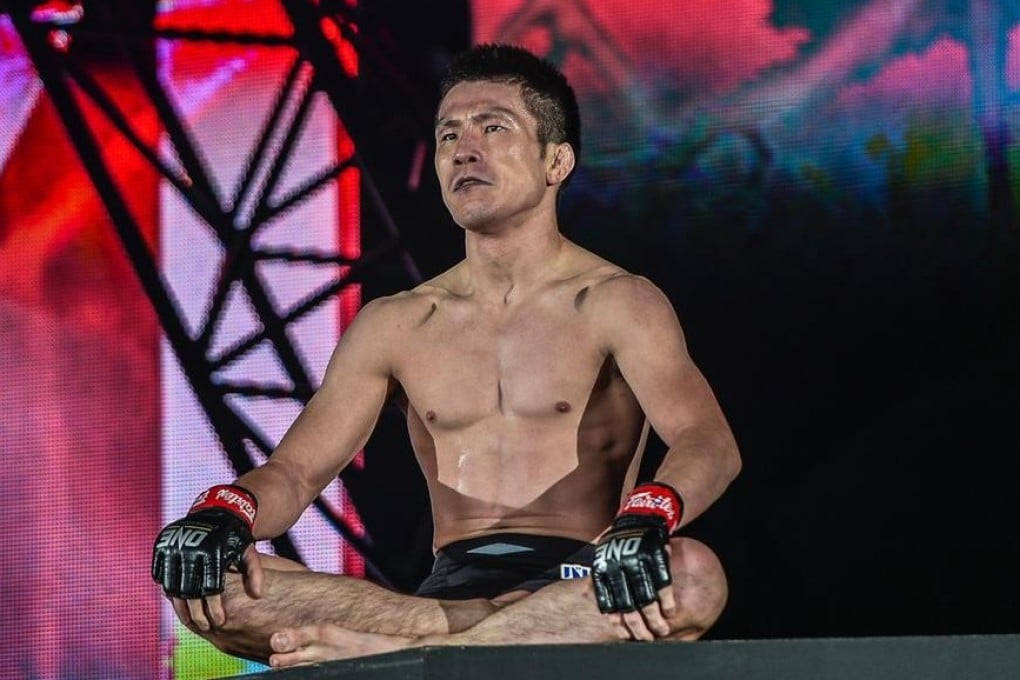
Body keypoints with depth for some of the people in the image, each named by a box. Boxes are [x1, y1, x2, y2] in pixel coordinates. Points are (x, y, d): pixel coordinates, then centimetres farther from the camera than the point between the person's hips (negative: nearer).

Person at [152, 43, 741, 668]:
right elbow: (295, 471, 13)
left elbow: (709, 441, -11)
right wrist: (223, 513, -14)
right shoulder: (395, 326, 18)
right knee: (198, 580, -19)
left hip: (577, 589, -3)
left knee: (695, 578, -39)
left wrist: (646, 520, -36)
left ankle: (397, 653, -37)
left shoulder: (612, 303, 5)